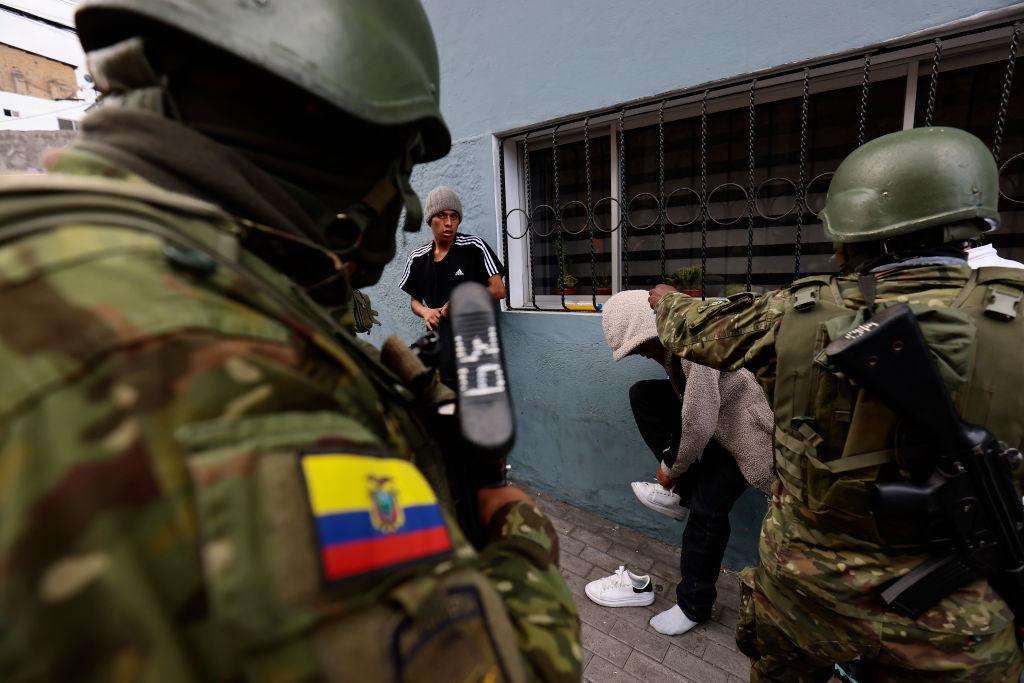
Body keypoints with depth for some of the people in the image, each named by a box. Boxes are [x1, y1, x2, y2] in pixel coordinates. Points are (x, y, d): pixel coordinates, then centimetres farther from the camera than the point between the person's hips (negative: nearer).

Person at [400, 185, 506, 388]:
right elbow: (414, 300, 18)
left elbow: (499, 290, -5)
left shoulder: (473, 247, -4)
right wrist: (425, 312, -5)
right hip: (438, 340, 4)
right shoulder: (417, 258, 9)